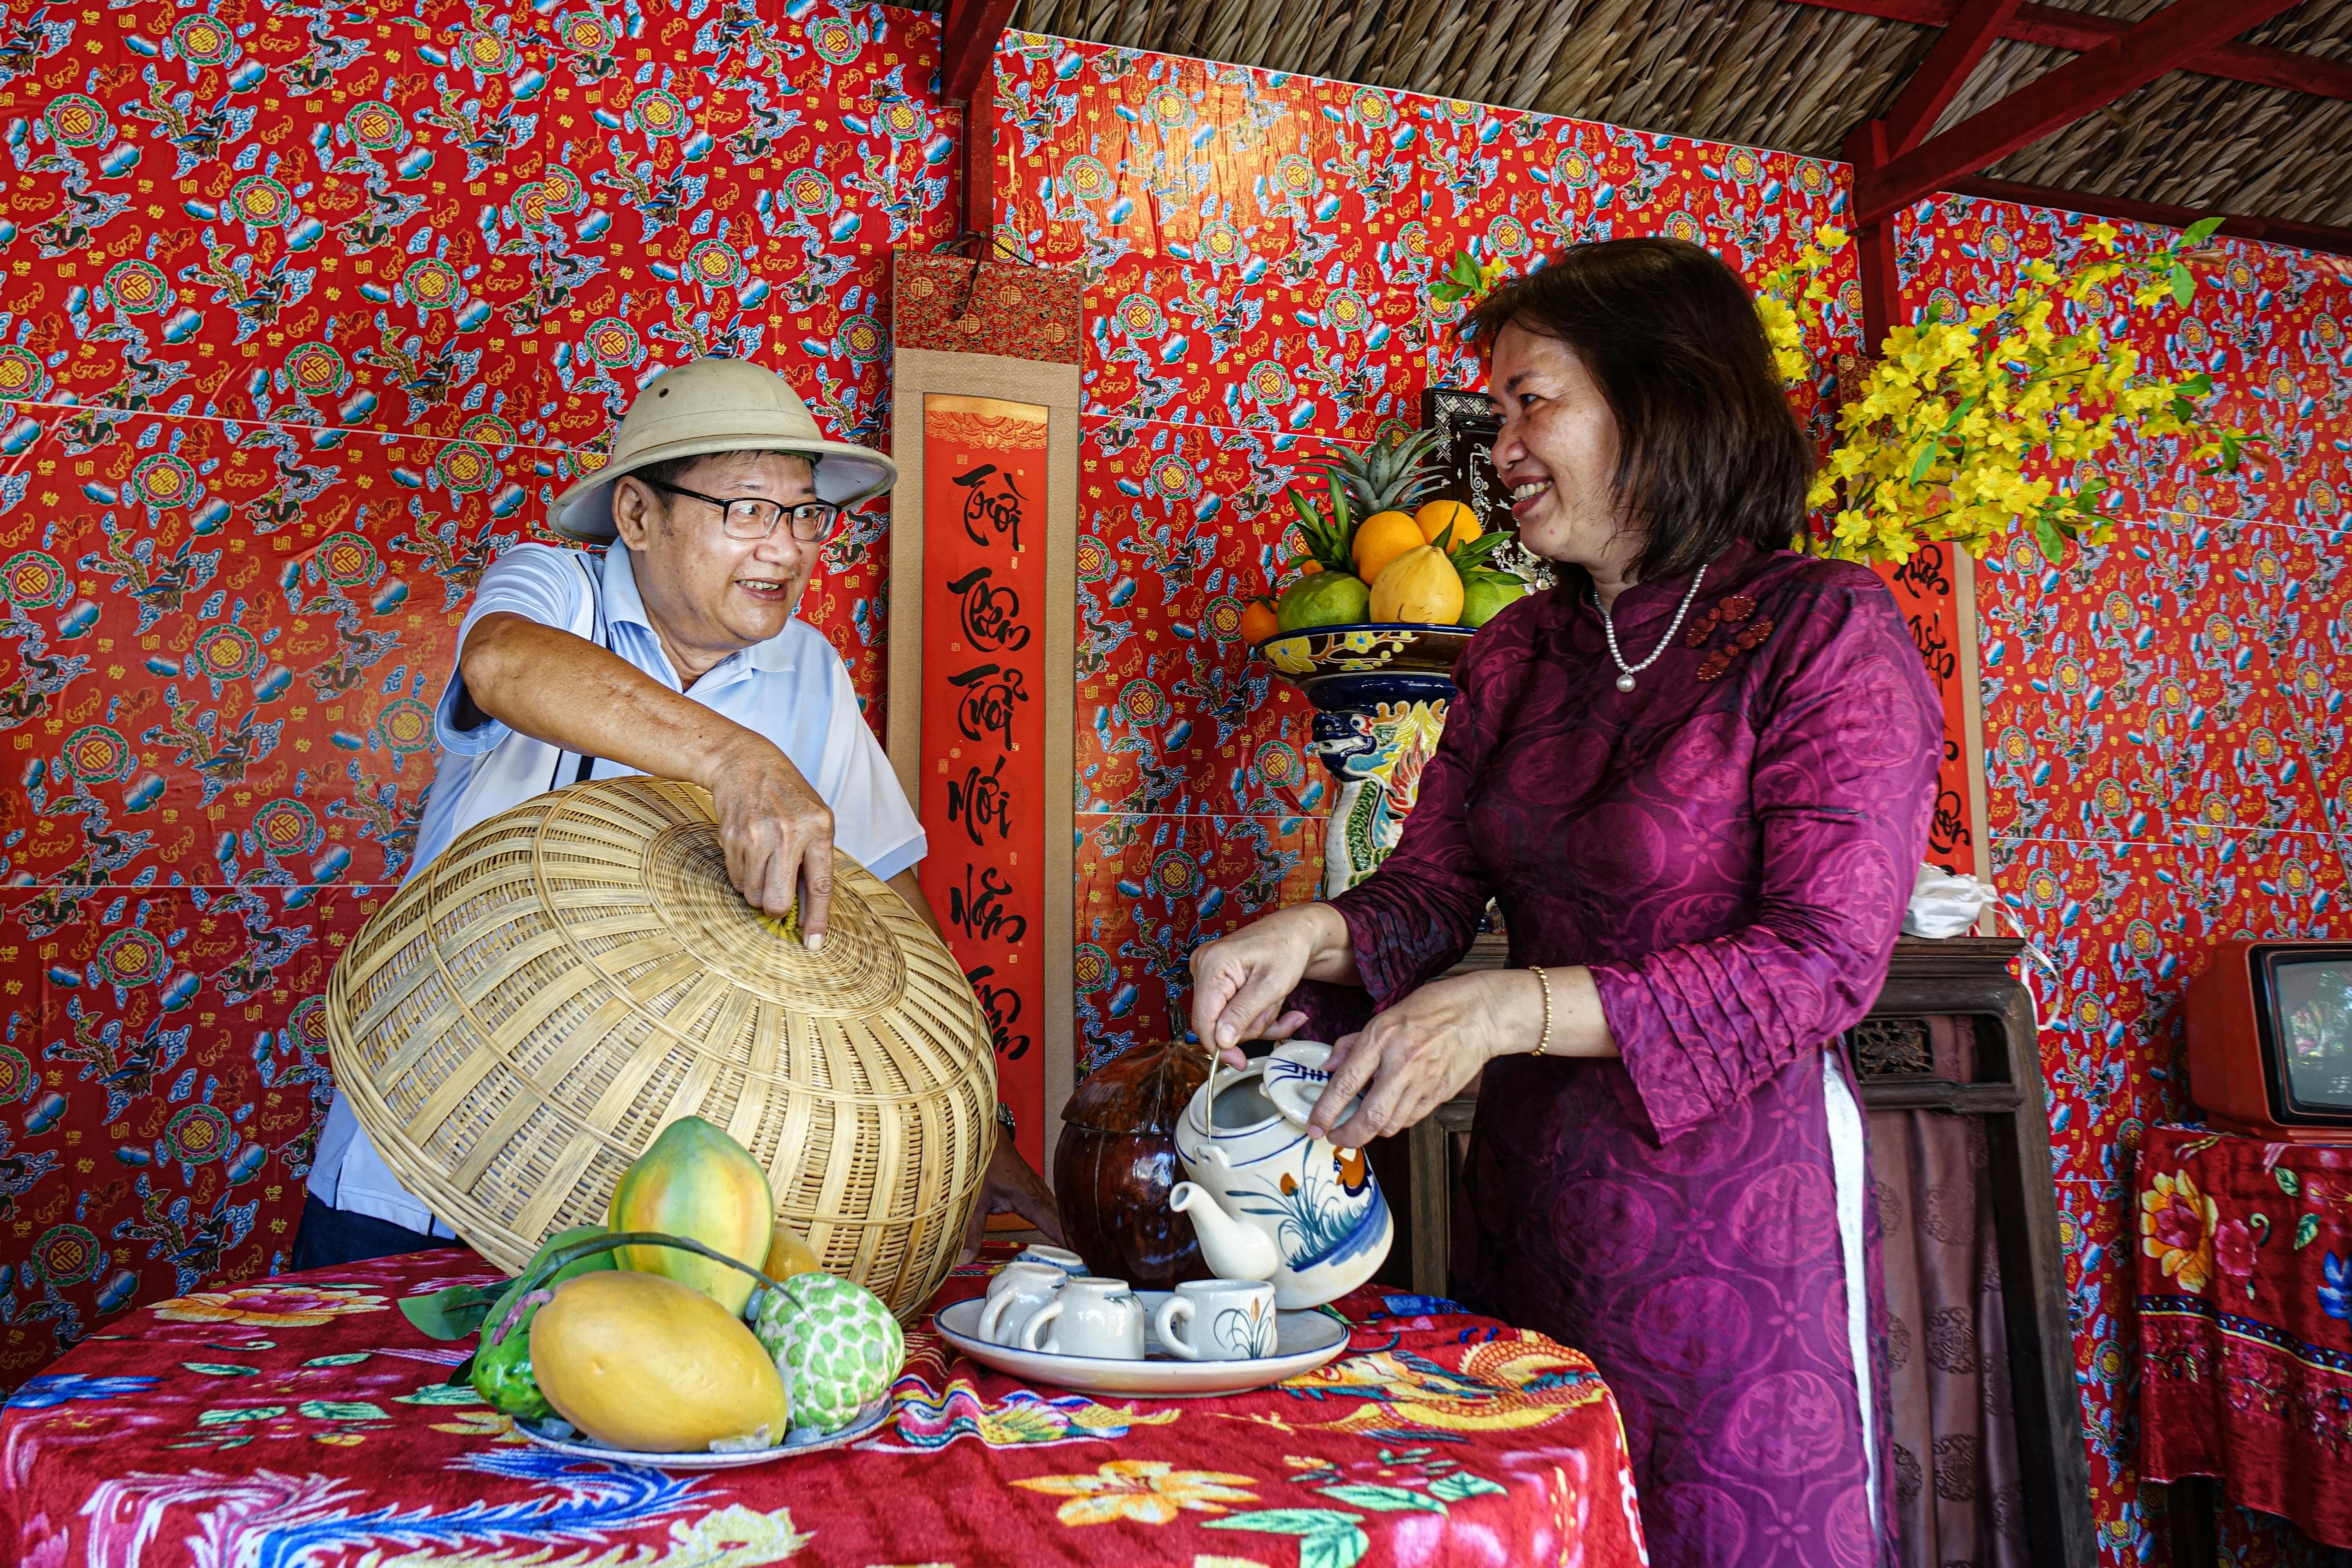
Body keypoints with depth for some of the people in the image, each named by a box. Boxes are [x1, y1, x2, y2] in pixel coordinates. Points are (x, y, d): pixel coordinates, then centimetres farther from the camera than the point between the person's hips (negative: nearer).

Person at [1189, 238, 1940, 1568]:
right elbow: (1429, 894, 6)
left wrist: (1509, 1009, -25)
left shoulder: (1826, 632, -10)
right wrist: (1318, 936, -17)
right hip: (1528, 1175, 6)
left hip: (1733, 1194, -5)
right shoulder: (1516, 657, 8)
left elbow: (1821, 962, -17)